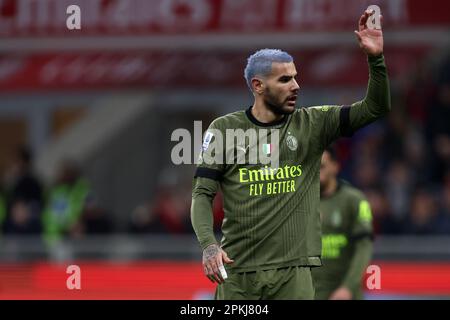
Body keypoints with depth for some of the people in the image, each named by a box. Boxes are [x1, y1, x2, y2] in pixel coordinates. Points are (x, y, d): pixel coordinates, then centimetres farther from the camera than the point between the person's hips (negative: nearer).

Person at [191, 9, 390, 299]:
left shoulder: (312, 124, 8)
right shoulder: (225, 129, 5)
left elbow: (375, 108, 3)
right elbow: (202, 194, 3)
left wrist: (376, 58, -12)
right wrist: (209, 245, -13)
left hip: (293, 272, 1)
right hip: (237, 271, -1)